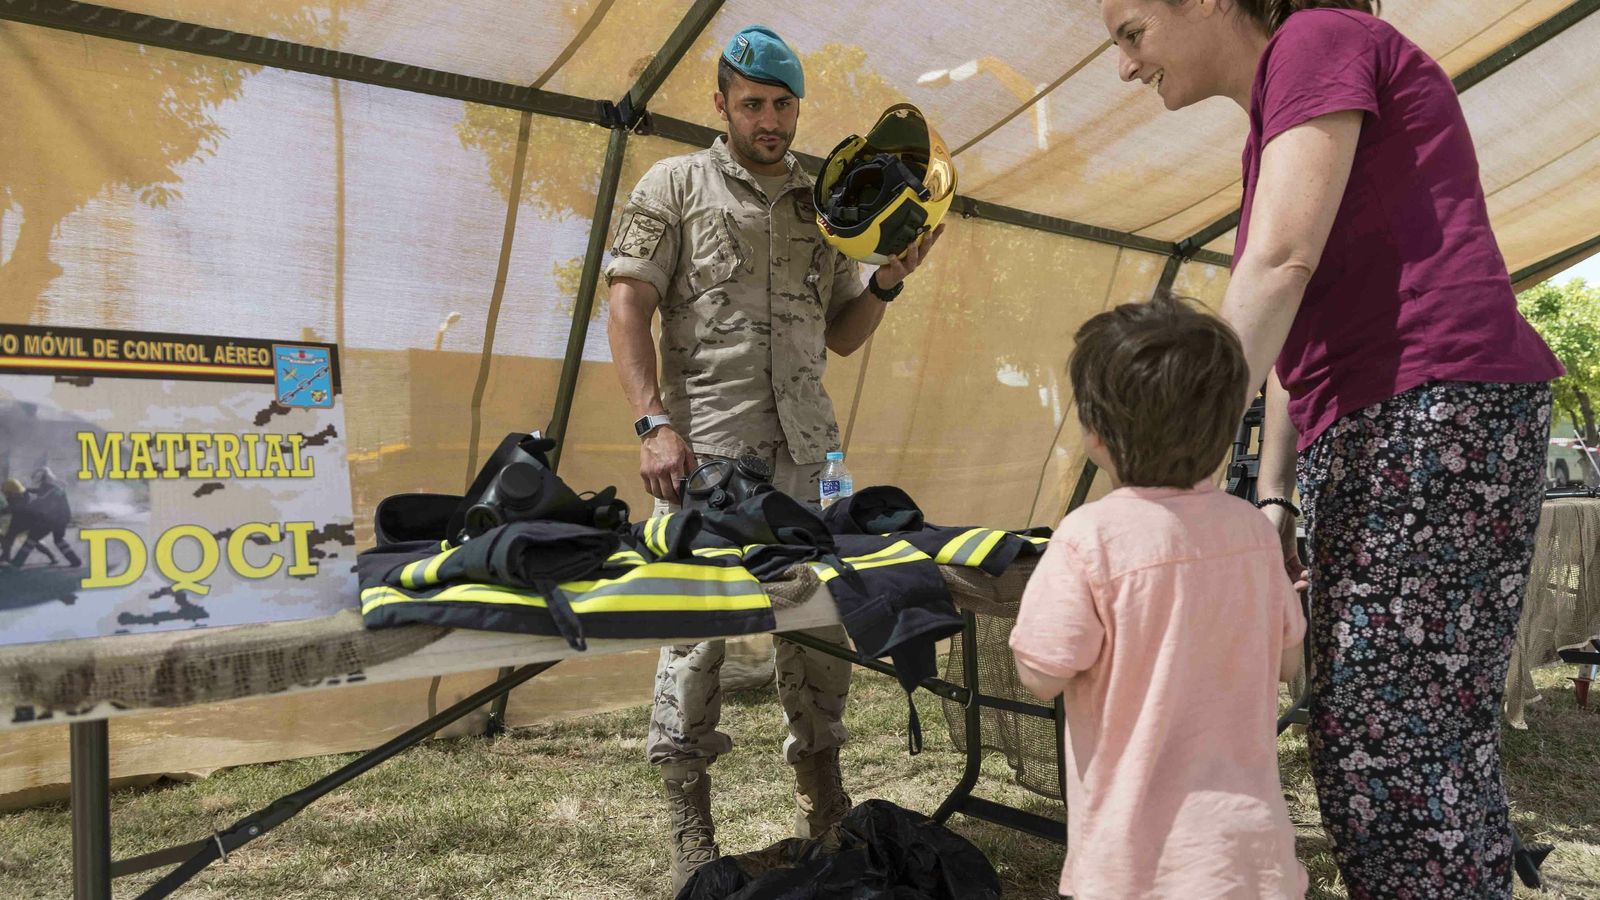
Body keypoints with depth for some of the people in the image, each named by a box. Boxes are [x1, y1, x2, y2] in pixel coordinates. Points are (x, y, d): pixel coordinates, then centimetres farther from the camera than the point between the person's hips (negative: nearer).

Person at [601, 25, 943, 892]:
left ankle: (822, 802, 27)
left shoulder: (822, 205, 17)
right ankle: (690, 827, 14)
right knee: (696, 626, -2)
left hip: (804, 450, 4)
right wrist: (656, 424, -14)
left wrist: (889, 278, 2)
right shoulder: (674, 185, 5)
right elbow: (627, 308, -4)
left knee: (821, 621, 8)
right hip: (705, 447, -4)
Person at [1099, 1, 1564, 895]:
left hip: (1436, 415, -10)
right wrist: (1274, 499, 13)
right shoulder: (1273, 130, 24)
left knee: (1388, 746, -8)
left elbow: (1280, 263, -16)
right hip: (1378, 439, 10)